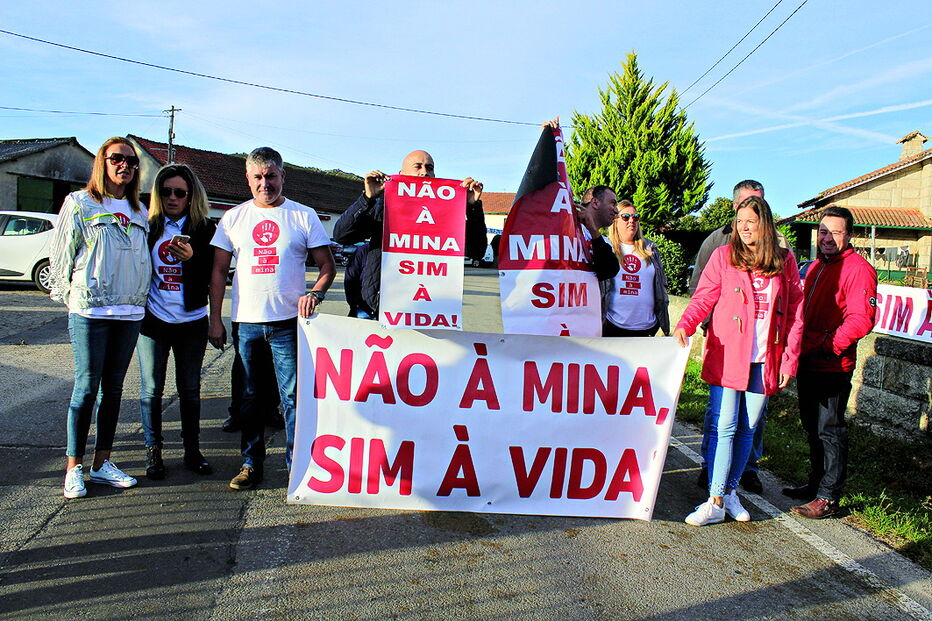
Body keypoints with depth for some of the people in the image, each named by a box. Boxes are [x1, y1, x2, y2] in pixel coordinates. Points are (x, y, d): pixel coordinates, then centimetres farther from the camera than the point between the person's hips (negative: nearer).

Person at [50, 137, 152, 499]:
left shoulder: (138, 211, 14)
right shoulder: (80, 203, 0)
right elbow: (62, 253, 0)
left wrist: (139, 298, 12)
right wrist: (68, 296, 0)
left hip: (130, 312, 5)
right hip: (90, 311, -4)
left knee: (114, 387, 9)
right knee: (87, 387, -2)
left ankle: (102, 463, 18)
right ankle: (74, 468, 8)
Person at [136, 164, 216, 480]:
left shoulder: (205, 228, 3)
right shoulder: (147, 225, 3)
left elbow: (212, 275, -1)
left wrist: (191, 258, -18)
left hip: (191, 322, 0)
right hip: (152, 320, 0)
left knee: (190, 389, 8)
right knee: (151, 389, 5)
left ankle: (192, 450, 18)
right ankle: (153, 451, 18)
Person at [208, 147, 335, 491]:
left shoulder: (304, 216, 3)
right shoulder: (234, 217, 10)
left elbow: (327, 266, 4)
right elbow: (219, 271, 11)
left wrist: (315, 293, -15)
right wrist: (215, 320, 5)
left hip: (288, 322, -2)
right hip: (246, 322, 3)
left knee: (294, 396, -2)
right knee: (250, 398, 11)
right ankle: (251, 463, 23)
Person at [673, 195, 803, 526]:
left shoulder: (785, 261, 6)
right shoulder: (723, 255, 1)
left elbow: (795, 312, 8)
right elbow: (703, 297, -3)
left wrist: (789, 359, 4)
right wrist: (686, 324, -22)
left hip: (765, 360, 3)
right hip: (728, 356, -2)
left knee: (747, 428, 10)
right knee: (723, 427, -4)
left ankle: (730, 489, 25)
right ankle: (716, 502, 2)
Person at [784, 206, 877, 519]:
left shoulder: (858, 268, -12)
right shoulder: (816, 266, 16)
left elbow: (861, 320, -21)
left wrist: (829, 347, -25)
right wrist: (798, 348, 13)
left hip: (832, 367, -9)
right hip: (808, 361, 9)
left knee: (829, 430, -2)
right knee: (812, 426, 18)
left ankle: (828, 498, 7)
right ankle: (815, 484, 32)